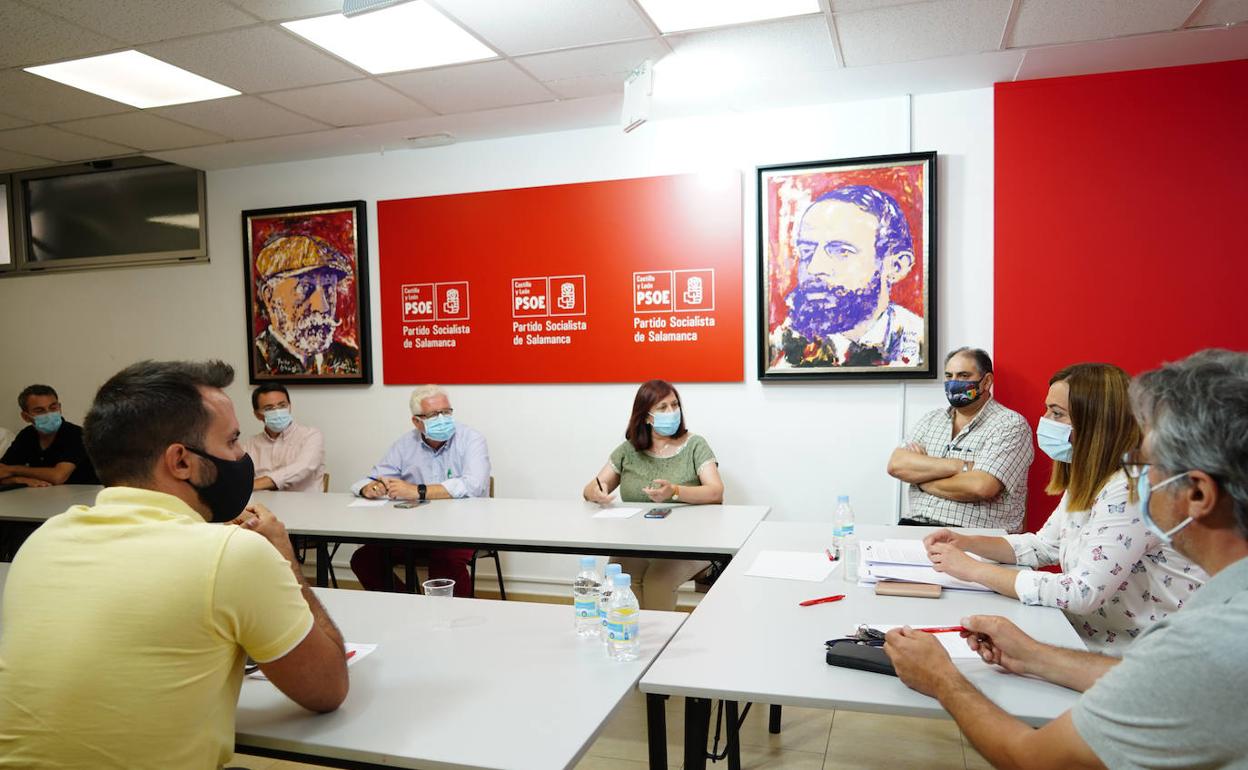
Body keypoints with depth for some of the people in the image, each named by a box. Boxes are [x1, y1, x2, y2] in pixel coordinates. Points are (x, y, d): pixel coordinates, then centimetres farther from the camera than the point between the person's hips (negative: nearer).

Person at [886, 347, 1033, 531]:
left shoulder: (1010, 425, -2)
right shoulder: (931, 419, 15)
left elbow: (980, 487, -17)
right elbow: (896, 464, -1)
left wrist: (919, 476, -4)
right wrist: (959, 466, -11)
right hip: (916, 524, 4)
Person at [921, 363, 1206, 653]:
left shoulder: (1132, 490, -23)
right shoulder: (1085, 480, 5)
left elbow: (1081, 594, -27)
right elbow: (1044, 546, 16)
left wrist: (973, 569, -21)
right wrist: (967, 542, 0)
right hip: (1091, 642, 8)